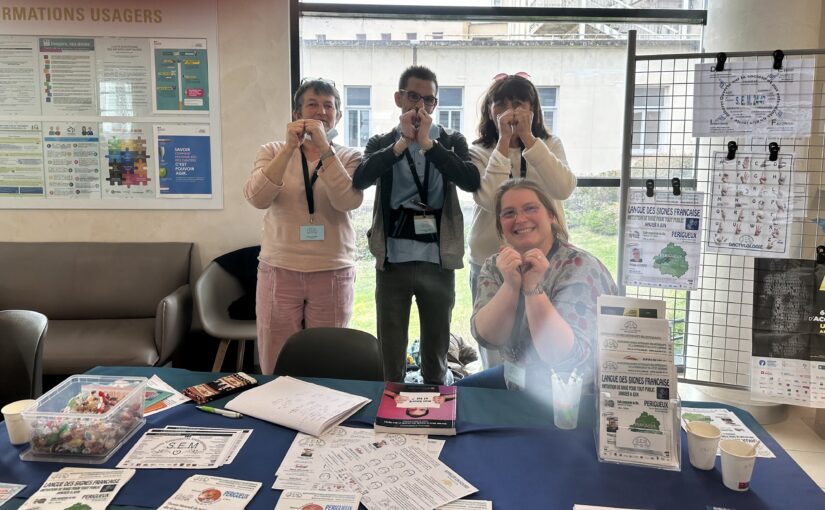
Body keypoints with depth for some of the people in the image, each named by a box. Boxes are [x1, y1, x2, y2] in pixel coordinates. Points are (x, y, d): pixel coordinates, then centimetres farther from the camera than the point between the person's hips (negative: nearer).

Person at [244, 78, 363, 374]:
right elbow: (257, 198, -13)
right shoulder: (273, 152, 5)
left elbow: (348, 201, -16)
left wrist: (324, 148, -20)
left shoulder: (349, 158, 4)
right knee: (276, 369, 7)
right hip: (279, 271, 1)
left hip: (333, 273, 0)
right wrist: (290, 147, -19)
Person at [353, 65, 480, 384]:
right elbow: (359, 180, -13)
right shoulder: (381, 143, 6)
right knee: (390, 350, 9)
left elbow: (472, 181, -13)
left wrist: (427, 143, -16)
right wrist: (403, 142, -18)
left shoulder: (452, 142, 5)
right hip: (393, 258, 0)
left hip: (438, 259, 0)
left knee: (436, 349, 12)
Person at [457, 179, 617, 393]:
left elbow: (565, 356, -26)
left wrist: (533, 288, -33)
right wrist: (510, 285, -28)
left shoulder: (580, 267, -17)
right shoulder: (495, 266, -2)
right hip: (515, 383, 5)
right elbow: (486, 337, -14)